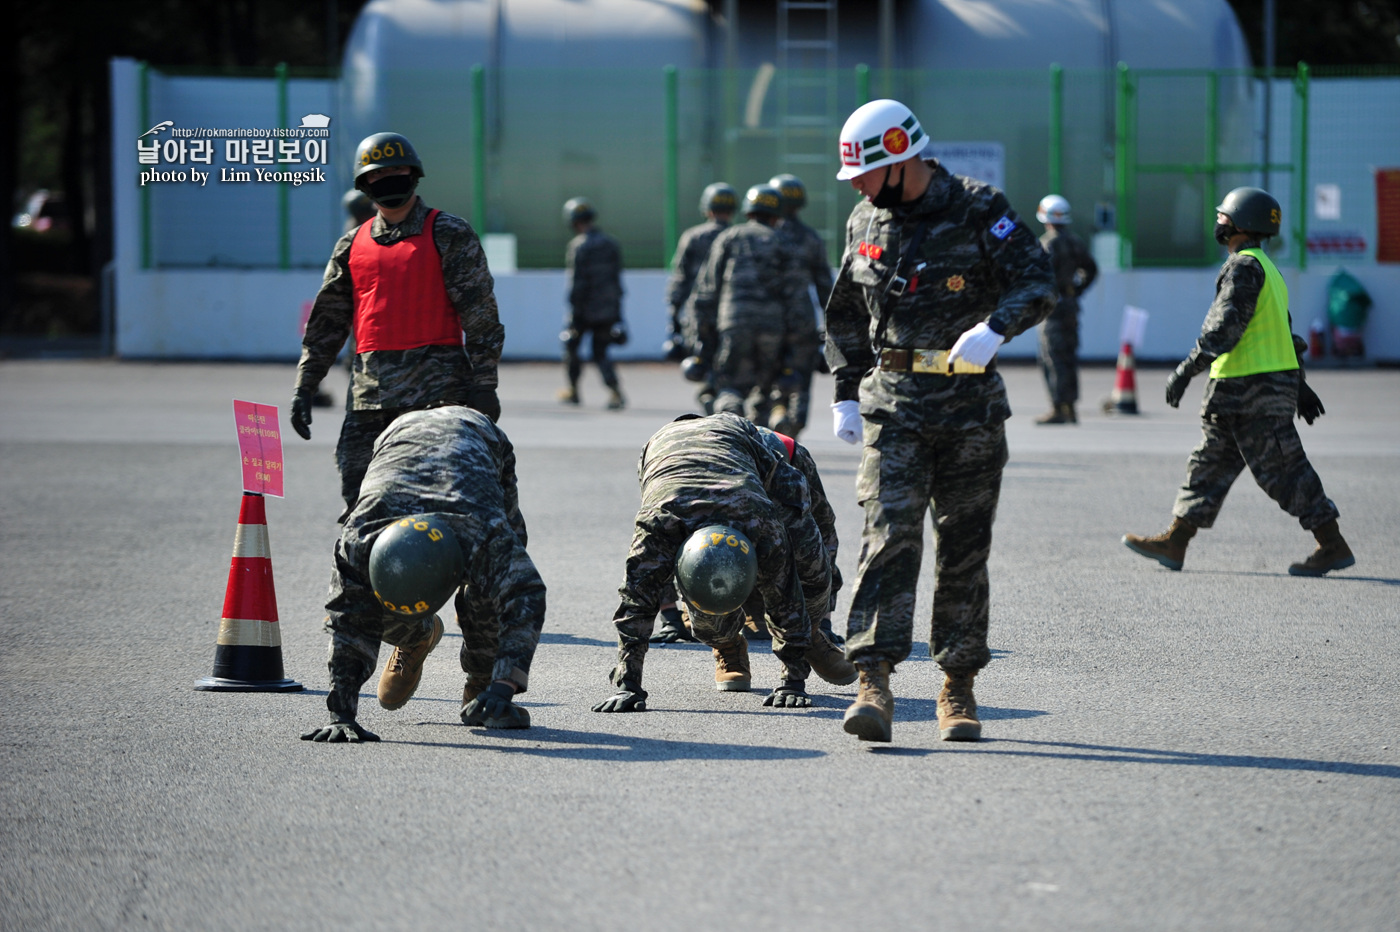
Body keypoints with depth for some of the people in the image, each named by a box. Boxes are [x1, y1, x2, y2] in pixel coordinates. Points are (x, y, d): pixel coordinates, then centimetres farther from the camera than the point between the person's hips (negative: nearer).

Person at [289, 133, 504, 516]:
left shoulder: (448, 235, 3)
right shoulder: (353, 245, 17)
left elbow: (480, 313, -2)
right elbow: (327, 322, 19)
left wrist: (483, 383, -9)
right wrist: (304, 386, 12)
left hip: (436, 386, -4)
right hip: (370, 392, 5)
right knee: (359, 495, 1)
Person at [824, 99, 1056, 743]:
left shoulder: (979, 211, -4)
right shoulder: (866, 225, 10)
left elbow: (1036, 282, -12)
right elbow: (845, 317, 20)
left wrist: (995, 328, -30)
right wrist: (845, 395, 12)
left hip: (970, 405, -2)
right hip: (894, 404, 2)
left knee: (964, 546, 4)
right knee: (889, 535, -13)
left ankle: (959, 689, 14)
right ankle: (875, 682, -21)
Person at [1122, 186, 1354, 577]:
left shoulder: (1244, 266, -13)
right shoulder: (1266, 268, 19)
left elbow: (1225, 326, -23)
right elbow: (1284, 329, 24)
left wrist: (1187, 369, -24)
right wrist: (1299, 385, 28)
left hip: (1252, 390, -10)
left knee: (1283, 471, -7)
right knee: (1211, 463, 12)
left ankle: (1334, 547, -5)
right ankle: (1174, 543, 15)